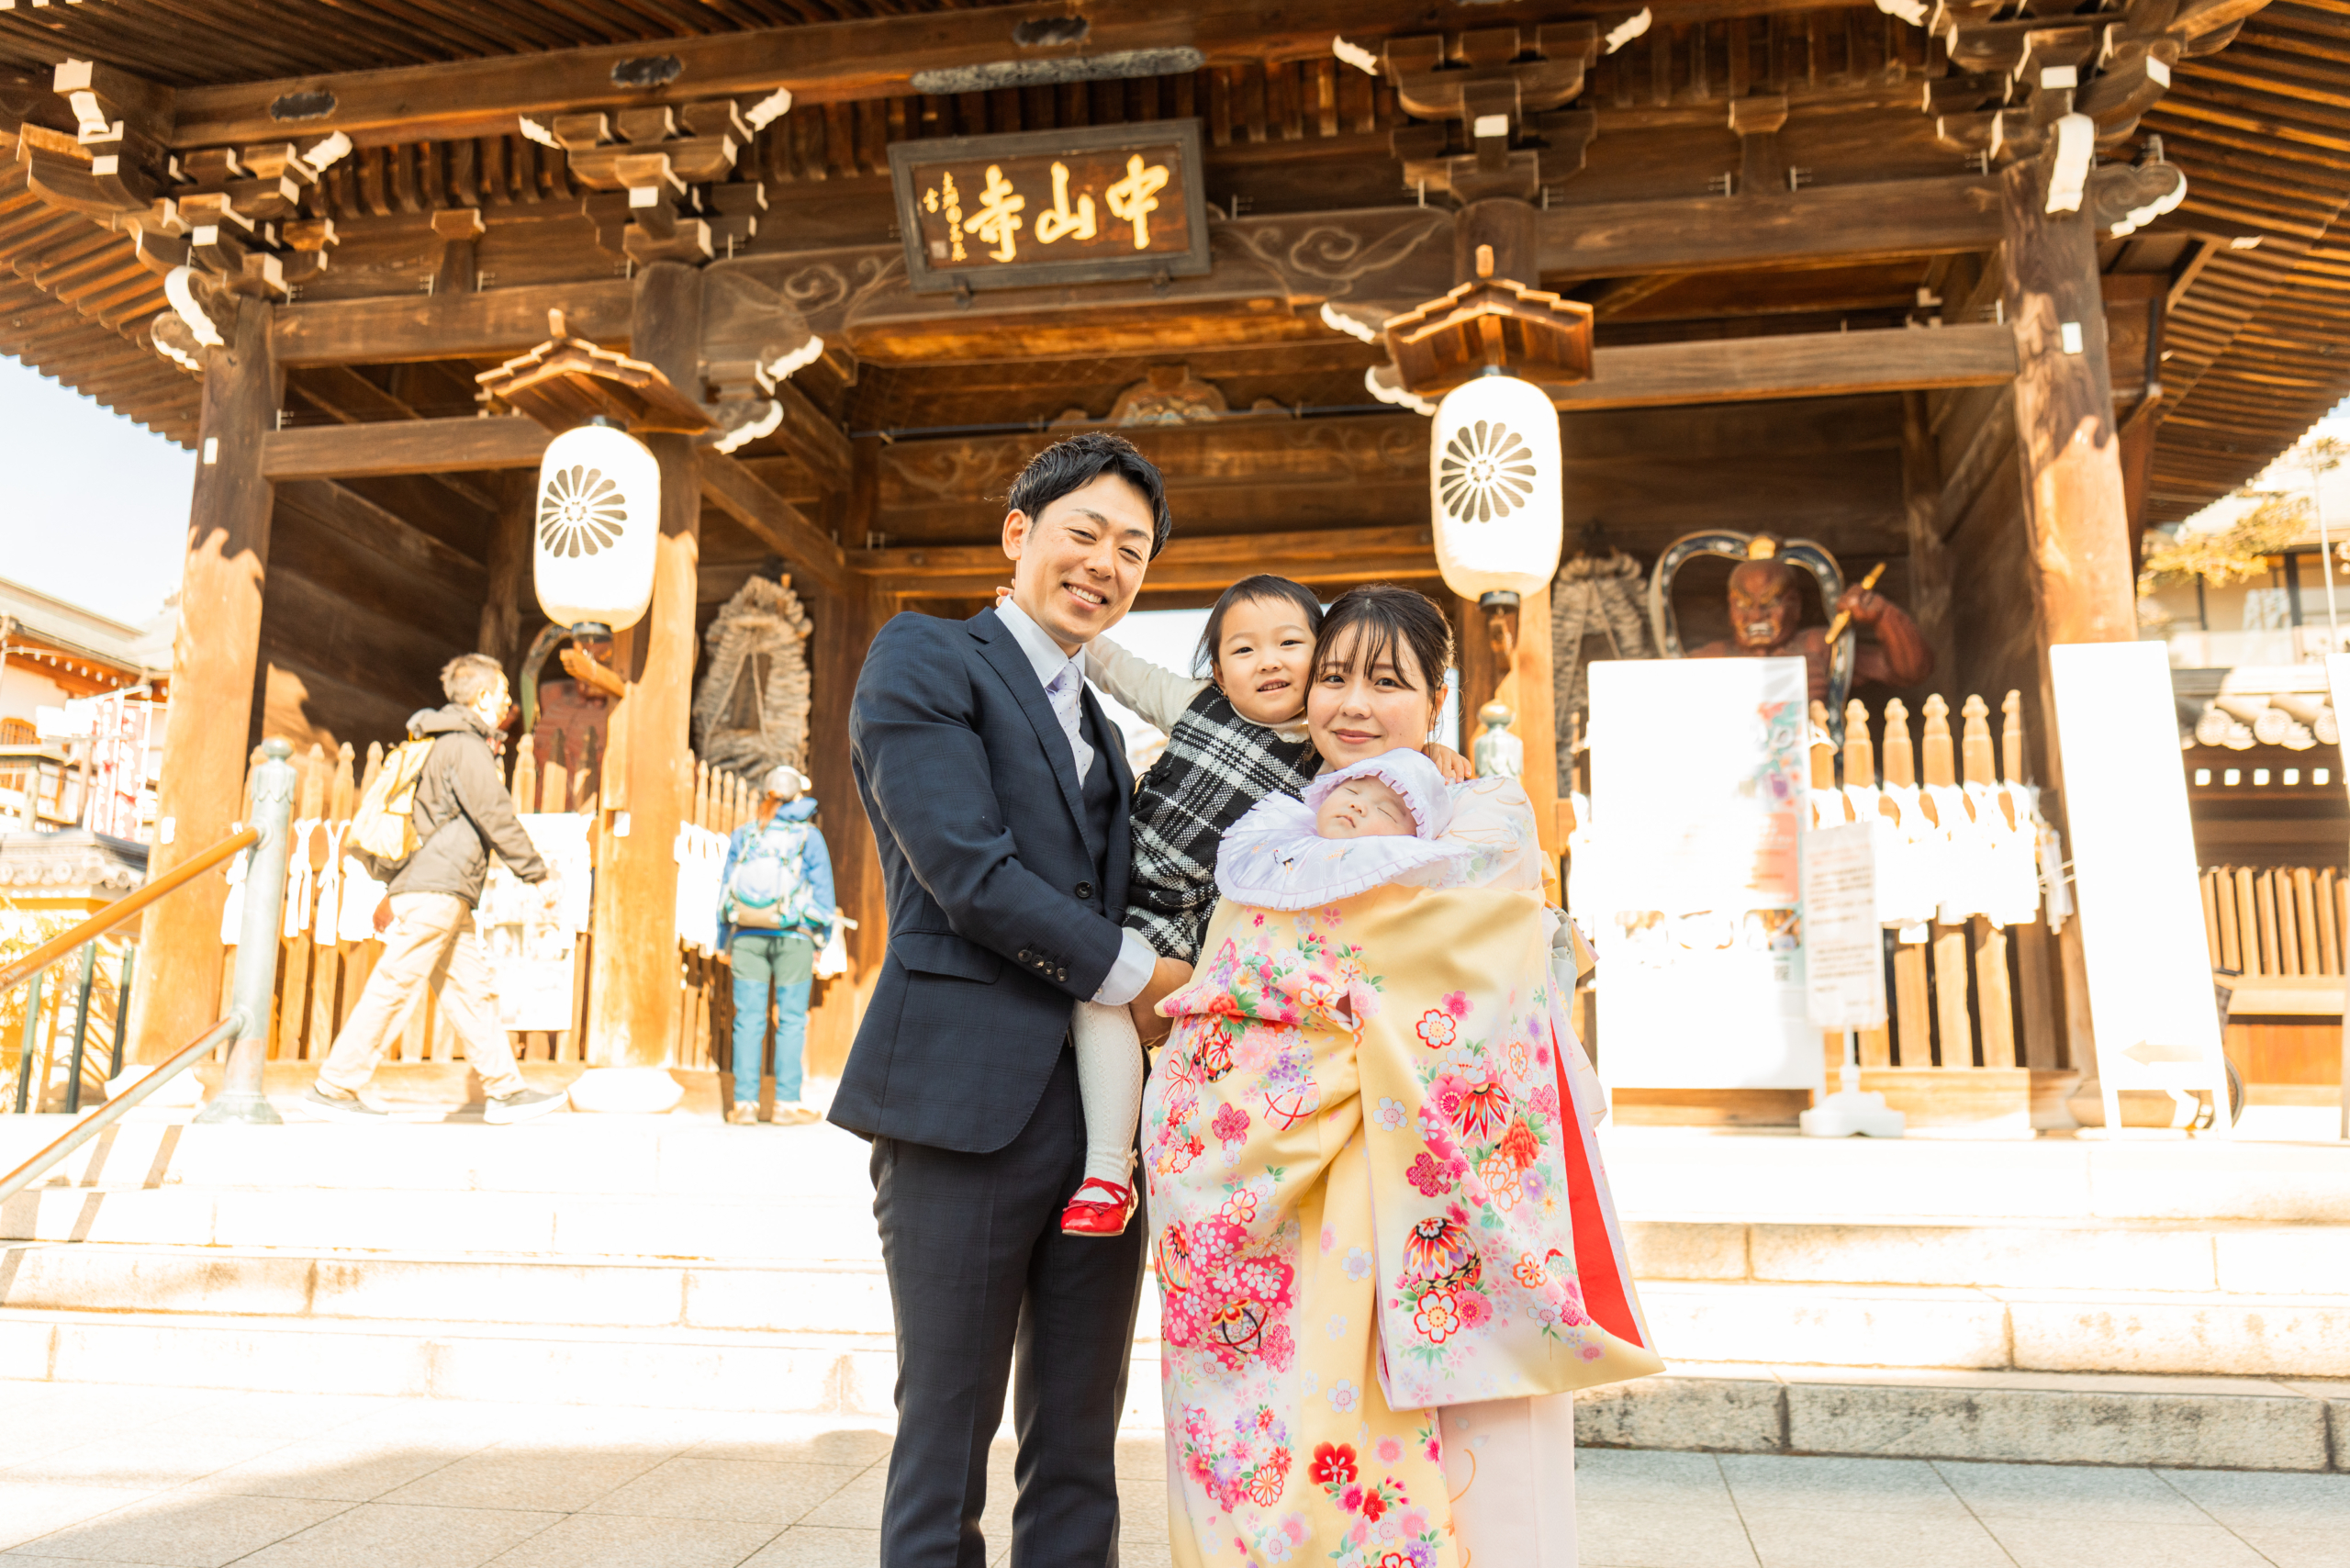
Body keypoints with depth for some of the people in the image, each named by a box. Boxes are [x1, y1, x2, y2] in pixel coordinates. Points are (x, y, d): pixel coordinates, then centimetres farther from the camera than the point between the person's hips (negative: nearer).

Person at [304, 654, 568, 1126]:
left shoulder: (443, 743, 22)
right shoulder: (466, 746, -9)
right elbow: (495, 817, -14)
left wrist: (388, 893, 27)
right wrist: (539, 874, -9)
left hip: (438, 893, 10)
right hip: (438, 889, -10)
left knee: (472, 990, 7)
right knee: (395, 987, -6)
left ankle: (505, 1090, 8)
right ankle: (334, 1087, 0)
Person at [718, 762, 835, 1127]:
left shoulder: (743, 835, 8)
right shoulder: (808, 836, 0)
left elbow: (726, 889, 10)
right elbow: (823, 892, 0)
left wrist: (725, 943, 17)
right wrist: (820, 942, 9)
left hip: (747, 936, 3)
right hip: (793, 936, -3)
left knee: (748, 1018, 4)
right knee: (792, 1019, 1)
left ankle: (745, 1103, 3)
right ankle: (787, 1103, 1)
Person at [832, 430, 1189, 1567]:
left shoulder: (1102, 733, 22)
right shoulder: (924, 657, 1)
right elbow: (965, 868, -11)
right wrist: (1137, 974, -7)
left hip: (1100, 1113, 7)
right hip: (969, 1099, -6)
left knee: (1078, 1453, 11)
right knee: (946, 1441, 3)